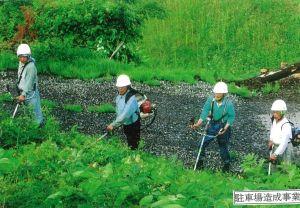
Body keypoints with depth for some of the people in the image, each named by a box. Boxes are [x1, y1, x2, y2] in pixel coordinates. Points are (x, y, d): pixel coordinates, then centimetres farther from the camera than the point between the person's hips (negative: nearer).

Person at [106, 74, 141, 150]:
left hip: (133, 125, -8)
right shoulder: (119, 96, -7)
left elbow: (125, 115, -39)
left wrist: (113, 125, -36)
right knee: (129, 143, 25)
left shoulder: (131, 98, -34)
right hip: (125, 124, 8)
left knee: (133, 145, 3)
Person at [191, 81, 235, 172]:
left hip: (223, 126, -3)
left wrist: (225, 128, -20)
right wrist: (198, 124, -21)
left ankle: (227, 163, 34)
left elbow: (231, 117, -12)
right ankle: (200, 160, 23)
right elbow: (205, 111, -12)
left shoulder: (228, 103, -24)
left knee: (223, 147, 9)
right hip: (212, 124, 3)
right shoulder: (210, 100, -17)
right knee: (203, 143, 1)